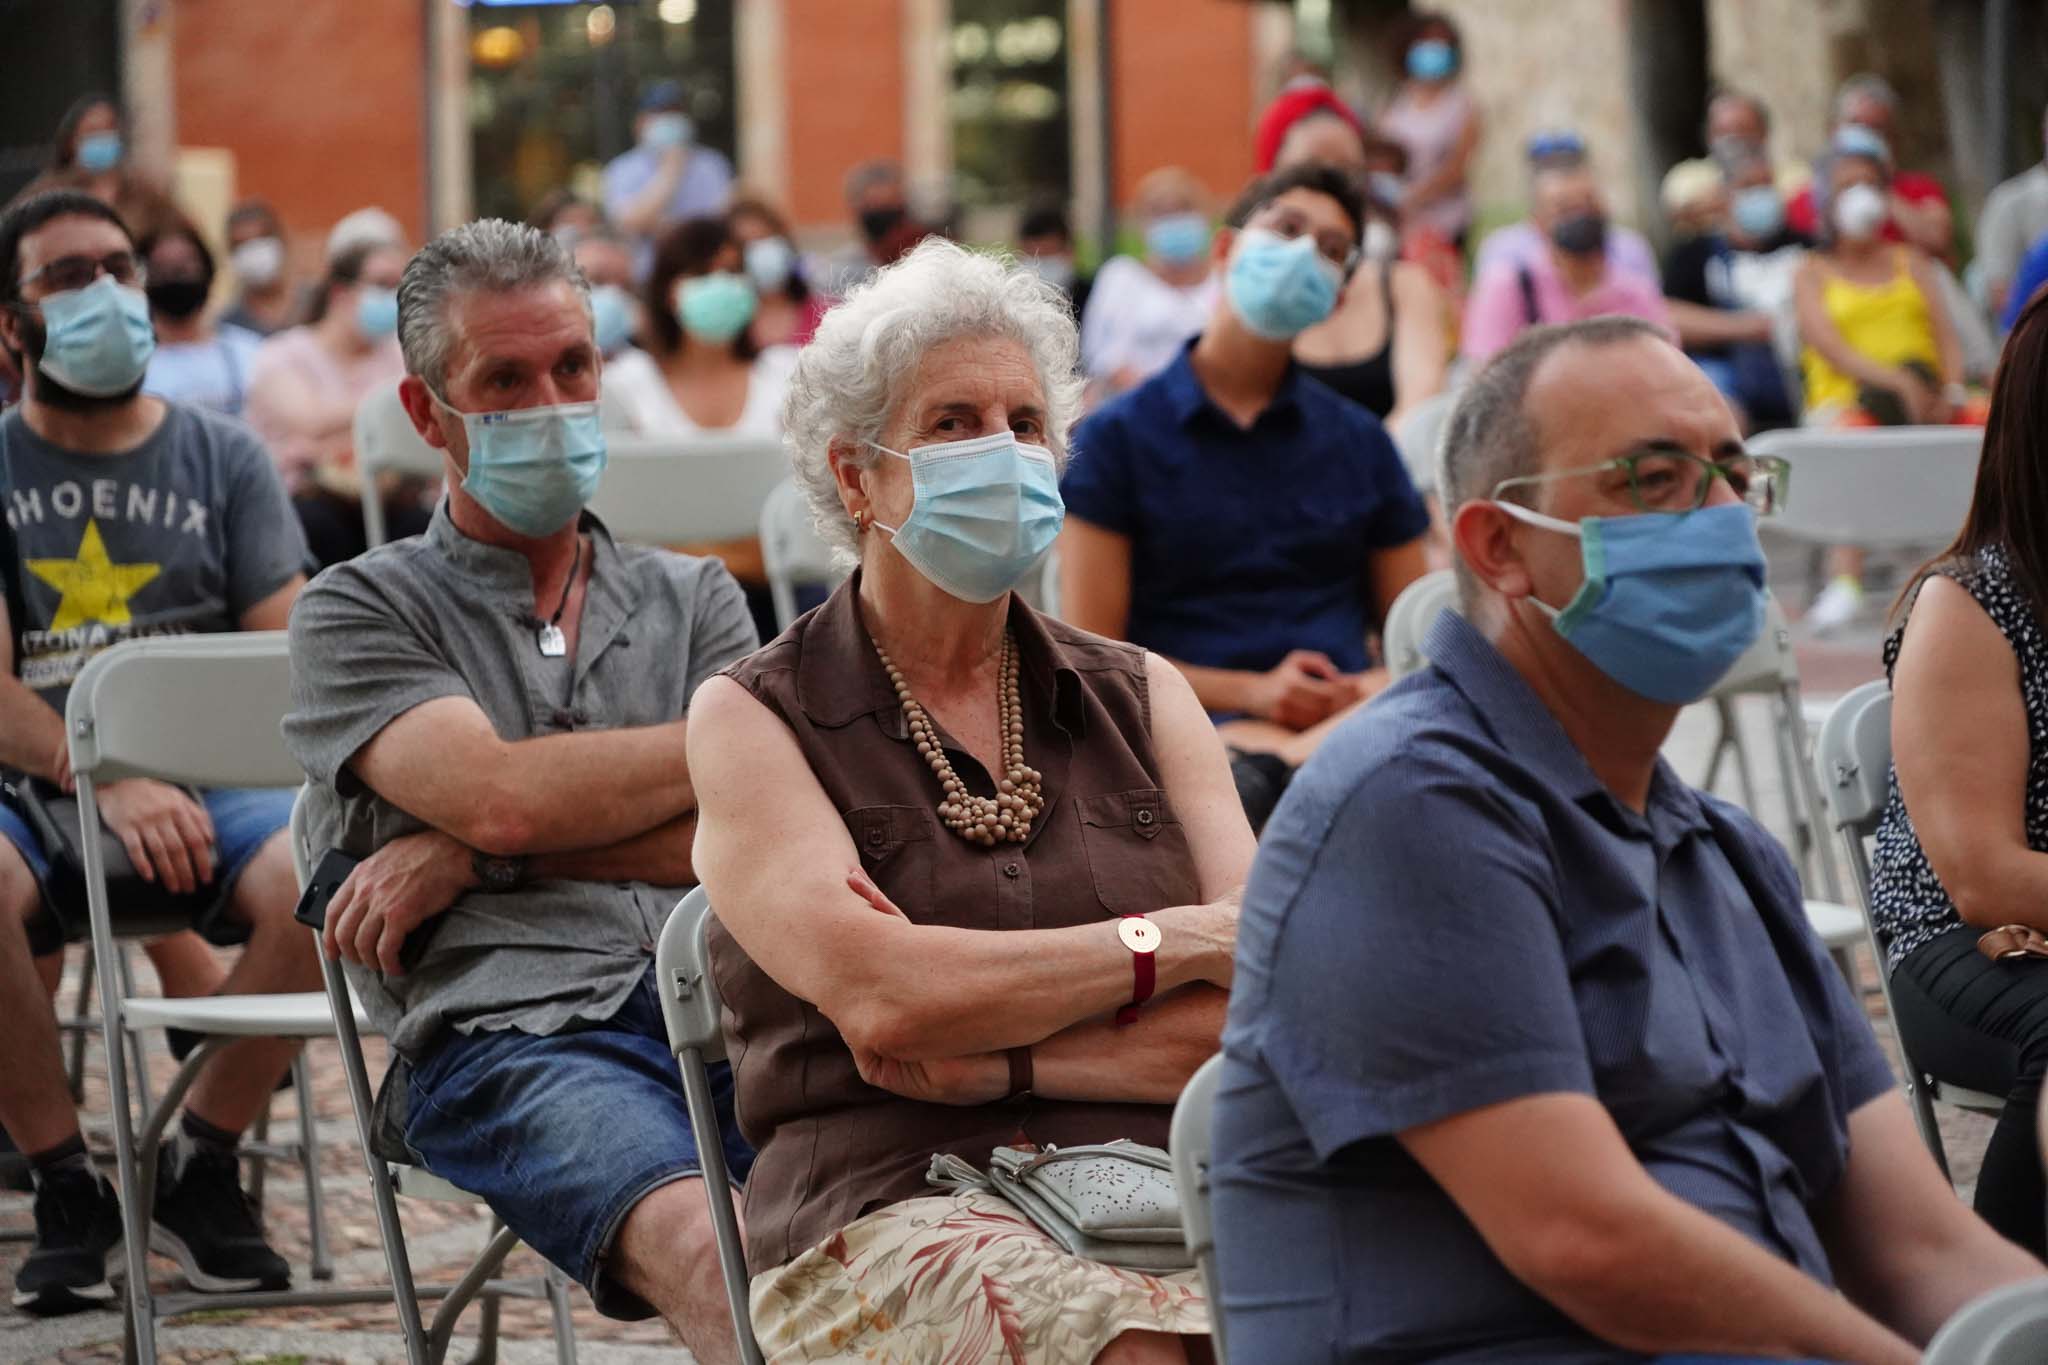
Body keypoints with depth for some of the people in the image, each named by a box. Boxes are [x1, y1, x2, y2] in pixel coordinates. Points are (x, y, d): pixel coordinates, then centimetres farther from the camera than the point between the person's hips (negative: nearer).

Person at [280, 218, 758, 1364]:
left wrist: (471, 855, 0)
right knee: (705, 1248, -38)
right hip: (509, 1027, -3)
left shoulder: (695, 599, 27)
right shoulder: (361, 612, 17)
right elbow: (501, 793, -2)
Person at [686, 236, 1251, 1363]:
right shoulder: (753, 719, 9)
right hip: (889, 1217, -3)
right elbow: (873, 996, -9)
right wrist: (1173, 941, -2)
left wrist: (991, 1058, -7)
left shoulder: (1140, 698, 19)